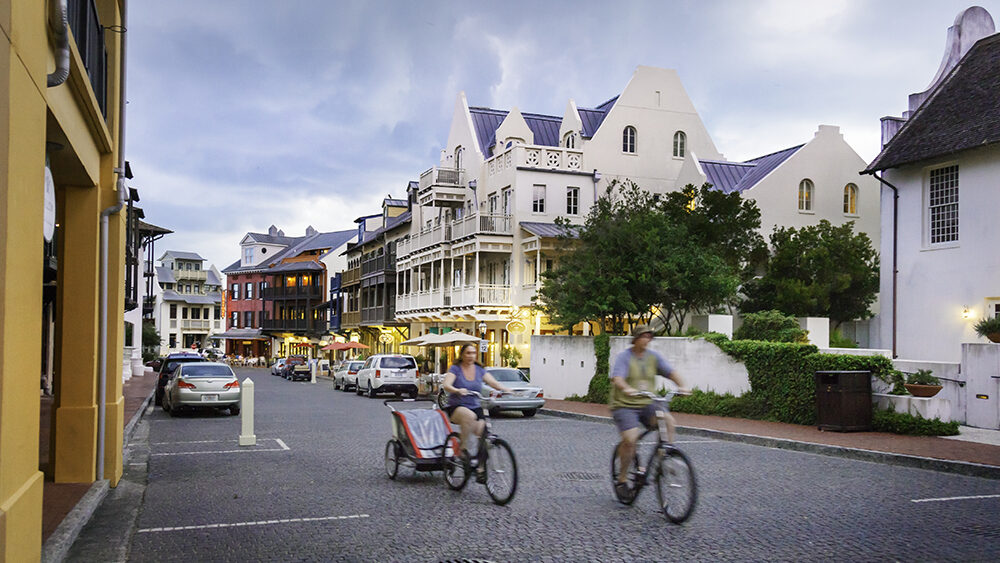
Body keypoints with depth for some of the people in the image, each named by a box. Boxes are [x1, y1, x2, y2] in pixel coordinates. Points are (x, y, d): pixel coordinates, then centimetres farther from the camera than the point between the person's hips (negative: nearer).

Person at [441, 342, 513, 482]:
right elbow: (446, 385, -18)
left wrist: (504, 389, -23)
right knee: (469, 415, -37)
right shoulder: (455, 369, -3)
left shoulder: (479, 370, 10)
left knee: (484, 432, -19)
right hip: (456, 408, -4)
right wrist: (458, 390, -39)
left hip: (475, 407, 4)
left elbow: (493, 382, -2)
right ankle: (463, 447, -20)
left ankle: (480, 467, -4)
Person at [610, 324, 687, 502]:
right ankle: (622, 480, -2)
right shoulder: (624, 357, -6)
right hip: (624, 405, -4)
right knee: (630, 439, -21)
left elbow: (670, 371, 3)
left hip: (647, 403, 4)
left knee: (668, 420, -25)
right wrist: (627, 388, -42)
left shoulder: (653, 357, 8)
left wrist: (682, 386, -16)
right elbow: (617, 377, -21)